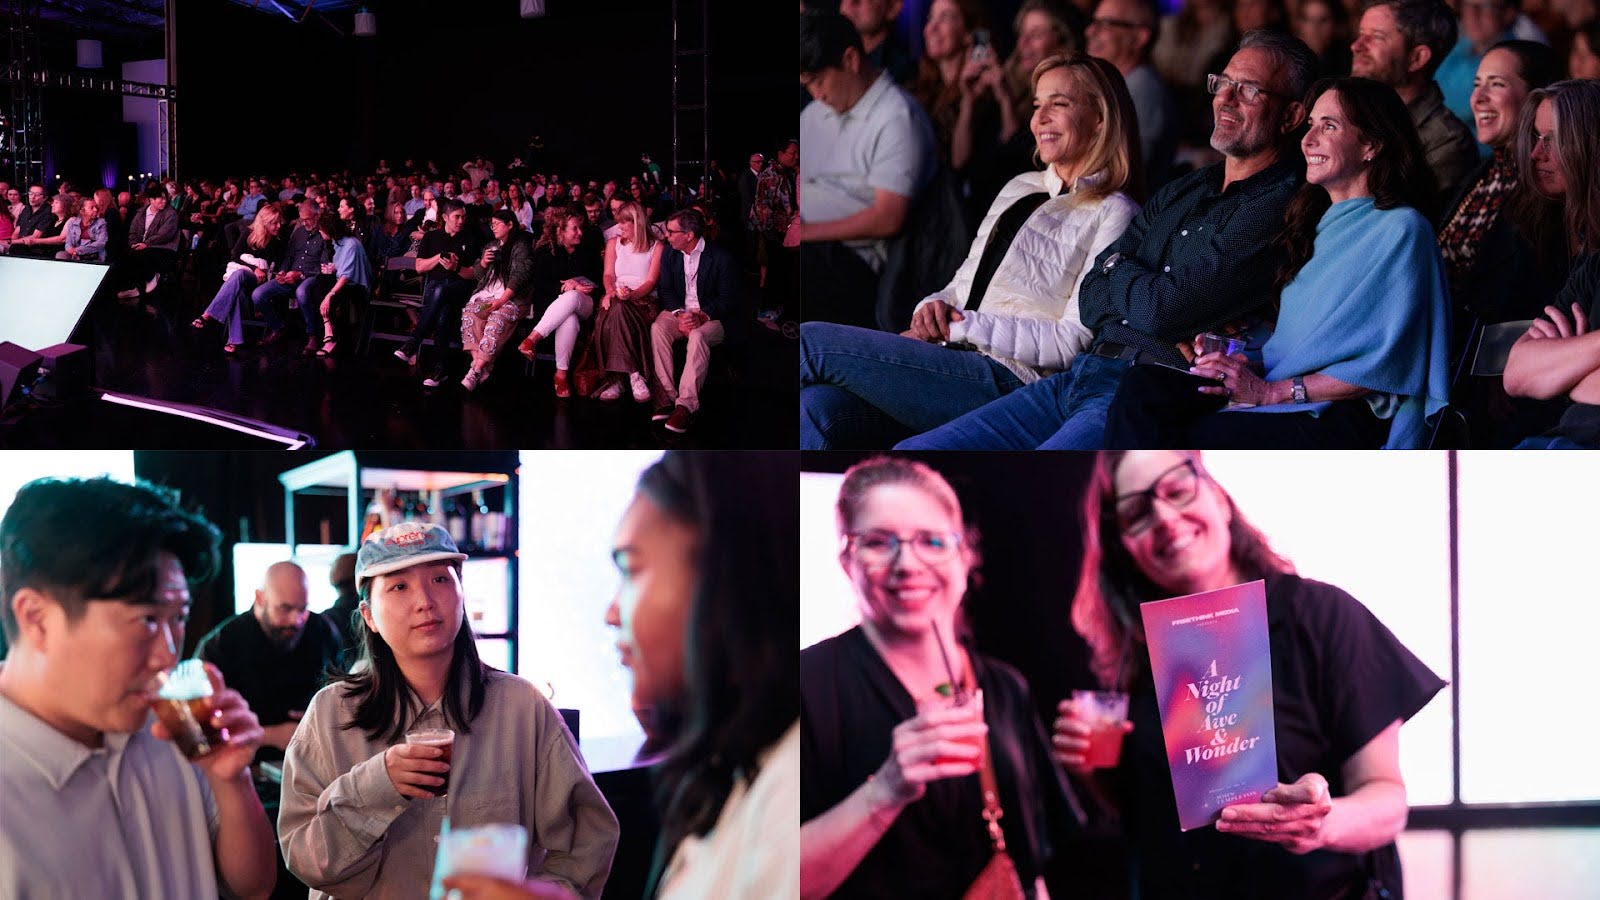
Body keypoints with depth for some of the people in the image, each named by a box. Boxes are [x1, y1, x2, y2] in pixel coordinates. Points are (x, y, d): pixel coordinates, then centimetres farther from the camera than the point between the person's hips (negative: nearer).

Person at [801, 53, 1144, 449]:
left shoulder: (1112, 213, 1)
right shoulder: (1020, 188, 25)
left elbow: (1074, 342, -8)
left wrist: (963, 327, -10)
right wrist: (936, 307, 1)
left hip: (1010, 380, -7)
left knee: (812, 342, -21)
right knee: (821, 407, -26)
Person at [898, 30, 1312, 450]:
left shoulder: (1277, 207, -7)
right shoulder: (1180, 192, 21)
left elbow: (1162, 311, -14)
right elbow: (1091, 302, 14)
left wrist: (1119, 268, 8)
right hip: (1082, 377, 9)